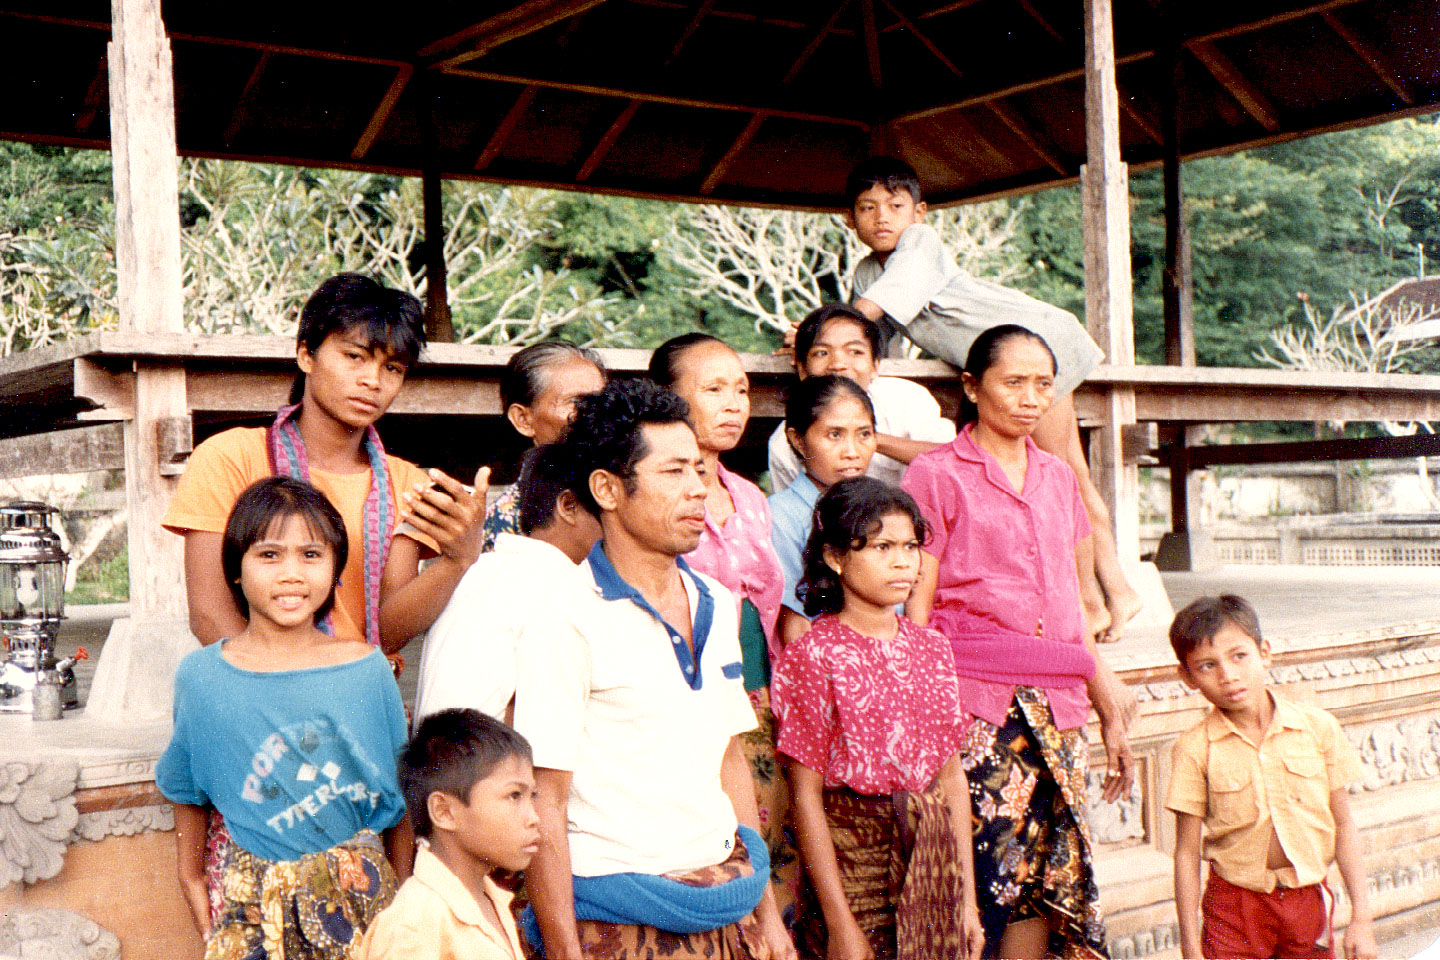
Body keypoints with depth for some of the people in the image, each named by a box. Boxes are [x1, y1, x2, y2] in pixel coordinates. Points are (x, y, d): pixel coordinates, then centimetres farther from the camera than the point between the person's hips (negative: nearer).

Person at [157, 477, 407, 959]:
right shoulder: (201, 676, -4)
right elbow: (188, 794, 8)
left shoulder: (367, 668, -4)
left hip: (362, 891, 0)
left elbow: (400, 797, 3)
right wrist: (198, 899, 10)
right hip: (254, 902, 0)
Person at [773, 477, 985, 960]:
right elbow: (806, 797, -10)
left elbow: (953, 779, 11)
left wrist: (968, 899, 9)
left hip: (932, 857, 5)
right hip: (853, 853, -5)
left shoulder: (932, 649, 8)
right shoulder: (814, 654, -9)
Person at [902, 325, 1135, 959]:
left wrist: (1111, 712, 19)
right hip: (974, 699, -5)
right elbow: (916, 608, -4)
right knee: (984, 872, -8)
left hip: (1056, 702, 5)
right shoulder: (937, 474, 0)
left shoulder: (1057, 478, 17)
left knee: (1050, 871, 4)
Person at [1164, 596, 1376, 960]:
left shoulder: (1317, 726, -2)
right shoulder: (1195, 748, -8)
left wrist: (1361, 918, 1)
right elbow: (1187, 852, -5)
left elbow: (1344, 825, 3)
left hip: (1308, 899, 2)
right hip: (1234, 905, -1)